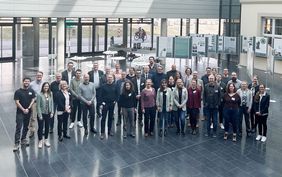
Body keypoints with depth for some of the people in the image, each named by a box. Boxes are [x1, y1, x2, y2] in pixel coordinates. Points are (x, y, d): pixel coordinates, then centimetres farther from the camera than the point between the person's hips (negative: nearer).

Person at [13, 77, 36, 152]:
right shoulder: (18, 91, -4)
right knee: (18, 127, -8)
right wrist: (23, 109, -14)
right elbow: (17, 102, -8)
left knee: (26, 127, 13)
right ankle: (17, 143, -9)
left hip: (28, 112, 4)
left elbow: (33, 100, 2)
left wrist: (28, 108, -10)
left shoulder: (31, 91, 5)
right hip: (20, 112, -3)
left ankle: (23, 139, 27)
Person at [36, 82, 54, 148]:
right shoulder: (39, 95, -13)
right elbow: (38, 106, -12)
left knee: (47, 127, 13)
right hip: (42, 114, -4)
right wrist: (40, 115, -13)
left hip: (48, 114, 4)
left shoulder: (50, 94, 1)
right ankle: (40, 141, 16)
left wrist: (52, 112, 1)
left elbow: (52, 103, 7)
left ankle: (46, 140, 27)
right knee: (40, 127, 4)